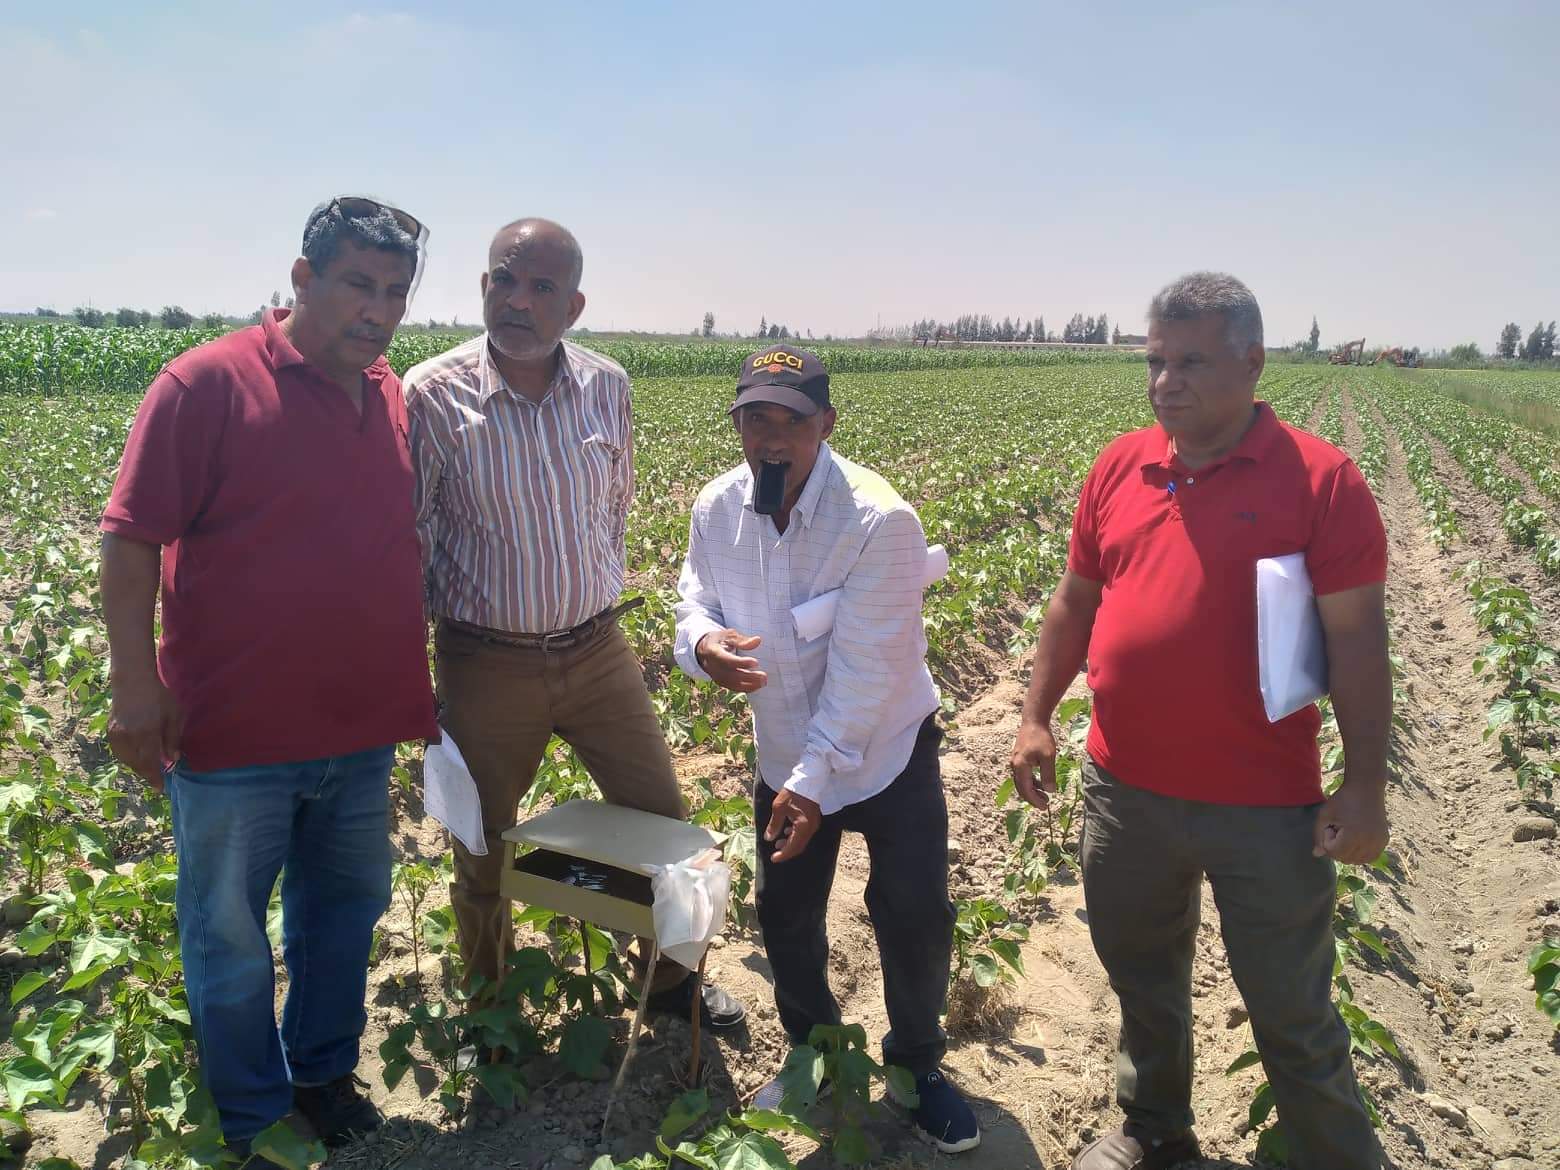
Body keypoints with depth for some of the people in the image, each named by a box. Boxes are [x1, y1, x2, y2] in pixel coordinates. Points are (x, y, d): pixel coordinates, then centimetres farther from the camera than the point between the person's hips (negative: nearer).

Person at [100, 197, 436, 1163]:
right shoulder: (208, 384, -12)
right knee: (230, 936, 11)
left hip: (360, 726, 6)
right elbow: (133, 539, -11)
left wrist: (423, 682, 16)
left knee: (347, 907, 19)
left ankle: (324, 1072, 42)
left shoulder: (399, 401, 6)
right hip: (234, 730, -5)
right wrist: (135, 681, -15)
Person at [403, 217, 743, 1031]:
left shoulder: (607, 387, -2)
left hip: (599, 649, 4)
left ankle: (669, 978, 40)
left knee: (661, 821, 13)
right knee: (481, 851, 13)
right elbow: (406, 536, -7)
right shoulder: (432, 395, -13)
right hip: (486, 662, -3)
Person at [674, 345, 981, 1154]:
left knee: (914, 915, 0)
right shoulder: (717, 510, -11)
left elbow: (864, 669, -28)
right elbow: (695, 601, 1)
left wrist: (815, 778, -27)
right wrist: (702, 643, -24)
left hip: (887, 751, -4)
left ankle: (917, 1065, 27)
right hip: (784, 755, 5)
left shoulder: (879, 522, -28)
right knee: (785, 914, 15)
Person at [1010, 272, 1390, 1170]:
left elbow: (1357, 638, -11)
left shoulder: (1320, 479, -11)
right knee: (1141, 973, 23)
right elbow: (1076, 602, 10)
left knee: (1293, 1014, 10)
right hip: (1126, 790, 5)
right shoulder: (1122, 467, 3)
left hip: (1267, 806, -5)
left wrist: (1366, 785, -12)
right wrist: (1037, 717, 7)